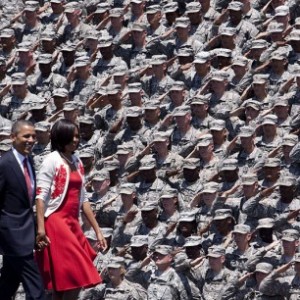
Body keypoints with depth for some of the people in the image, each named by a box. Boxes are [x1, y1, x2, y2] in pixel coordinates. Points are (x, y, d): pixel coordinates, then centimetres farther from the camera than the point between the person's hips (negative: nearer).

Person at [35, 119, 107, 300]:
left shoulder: (77, 162, 14)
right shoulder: (52, 161, -7)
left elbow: (83, 199, 17)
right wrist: (41, 227, -24)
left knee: (65, 277, 8)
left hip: (73, 223, 7)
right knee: (75, 277, -11)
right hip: (55, 223, -7)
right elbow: (40, 196, -14)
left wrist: (97, 230, 14)